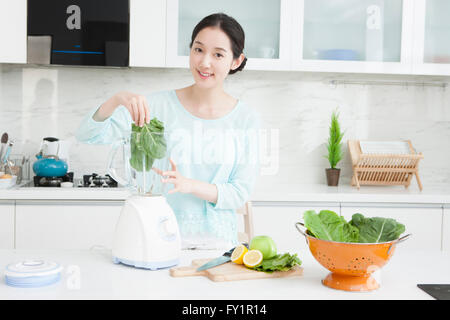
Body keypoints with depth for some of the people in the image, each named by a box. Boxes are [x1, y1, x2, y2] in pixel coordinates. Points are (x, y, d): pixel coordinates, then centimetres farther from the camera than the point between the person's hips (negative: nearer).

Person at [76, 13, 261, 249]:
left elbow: (240, 192, -1)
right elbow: (87, 135, -6)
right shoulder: (158, 105, -1)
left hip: (216, 242, 1)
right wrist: (117, 99, -26)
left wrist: (189, 185, -18)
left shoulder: (247, 119, 2)